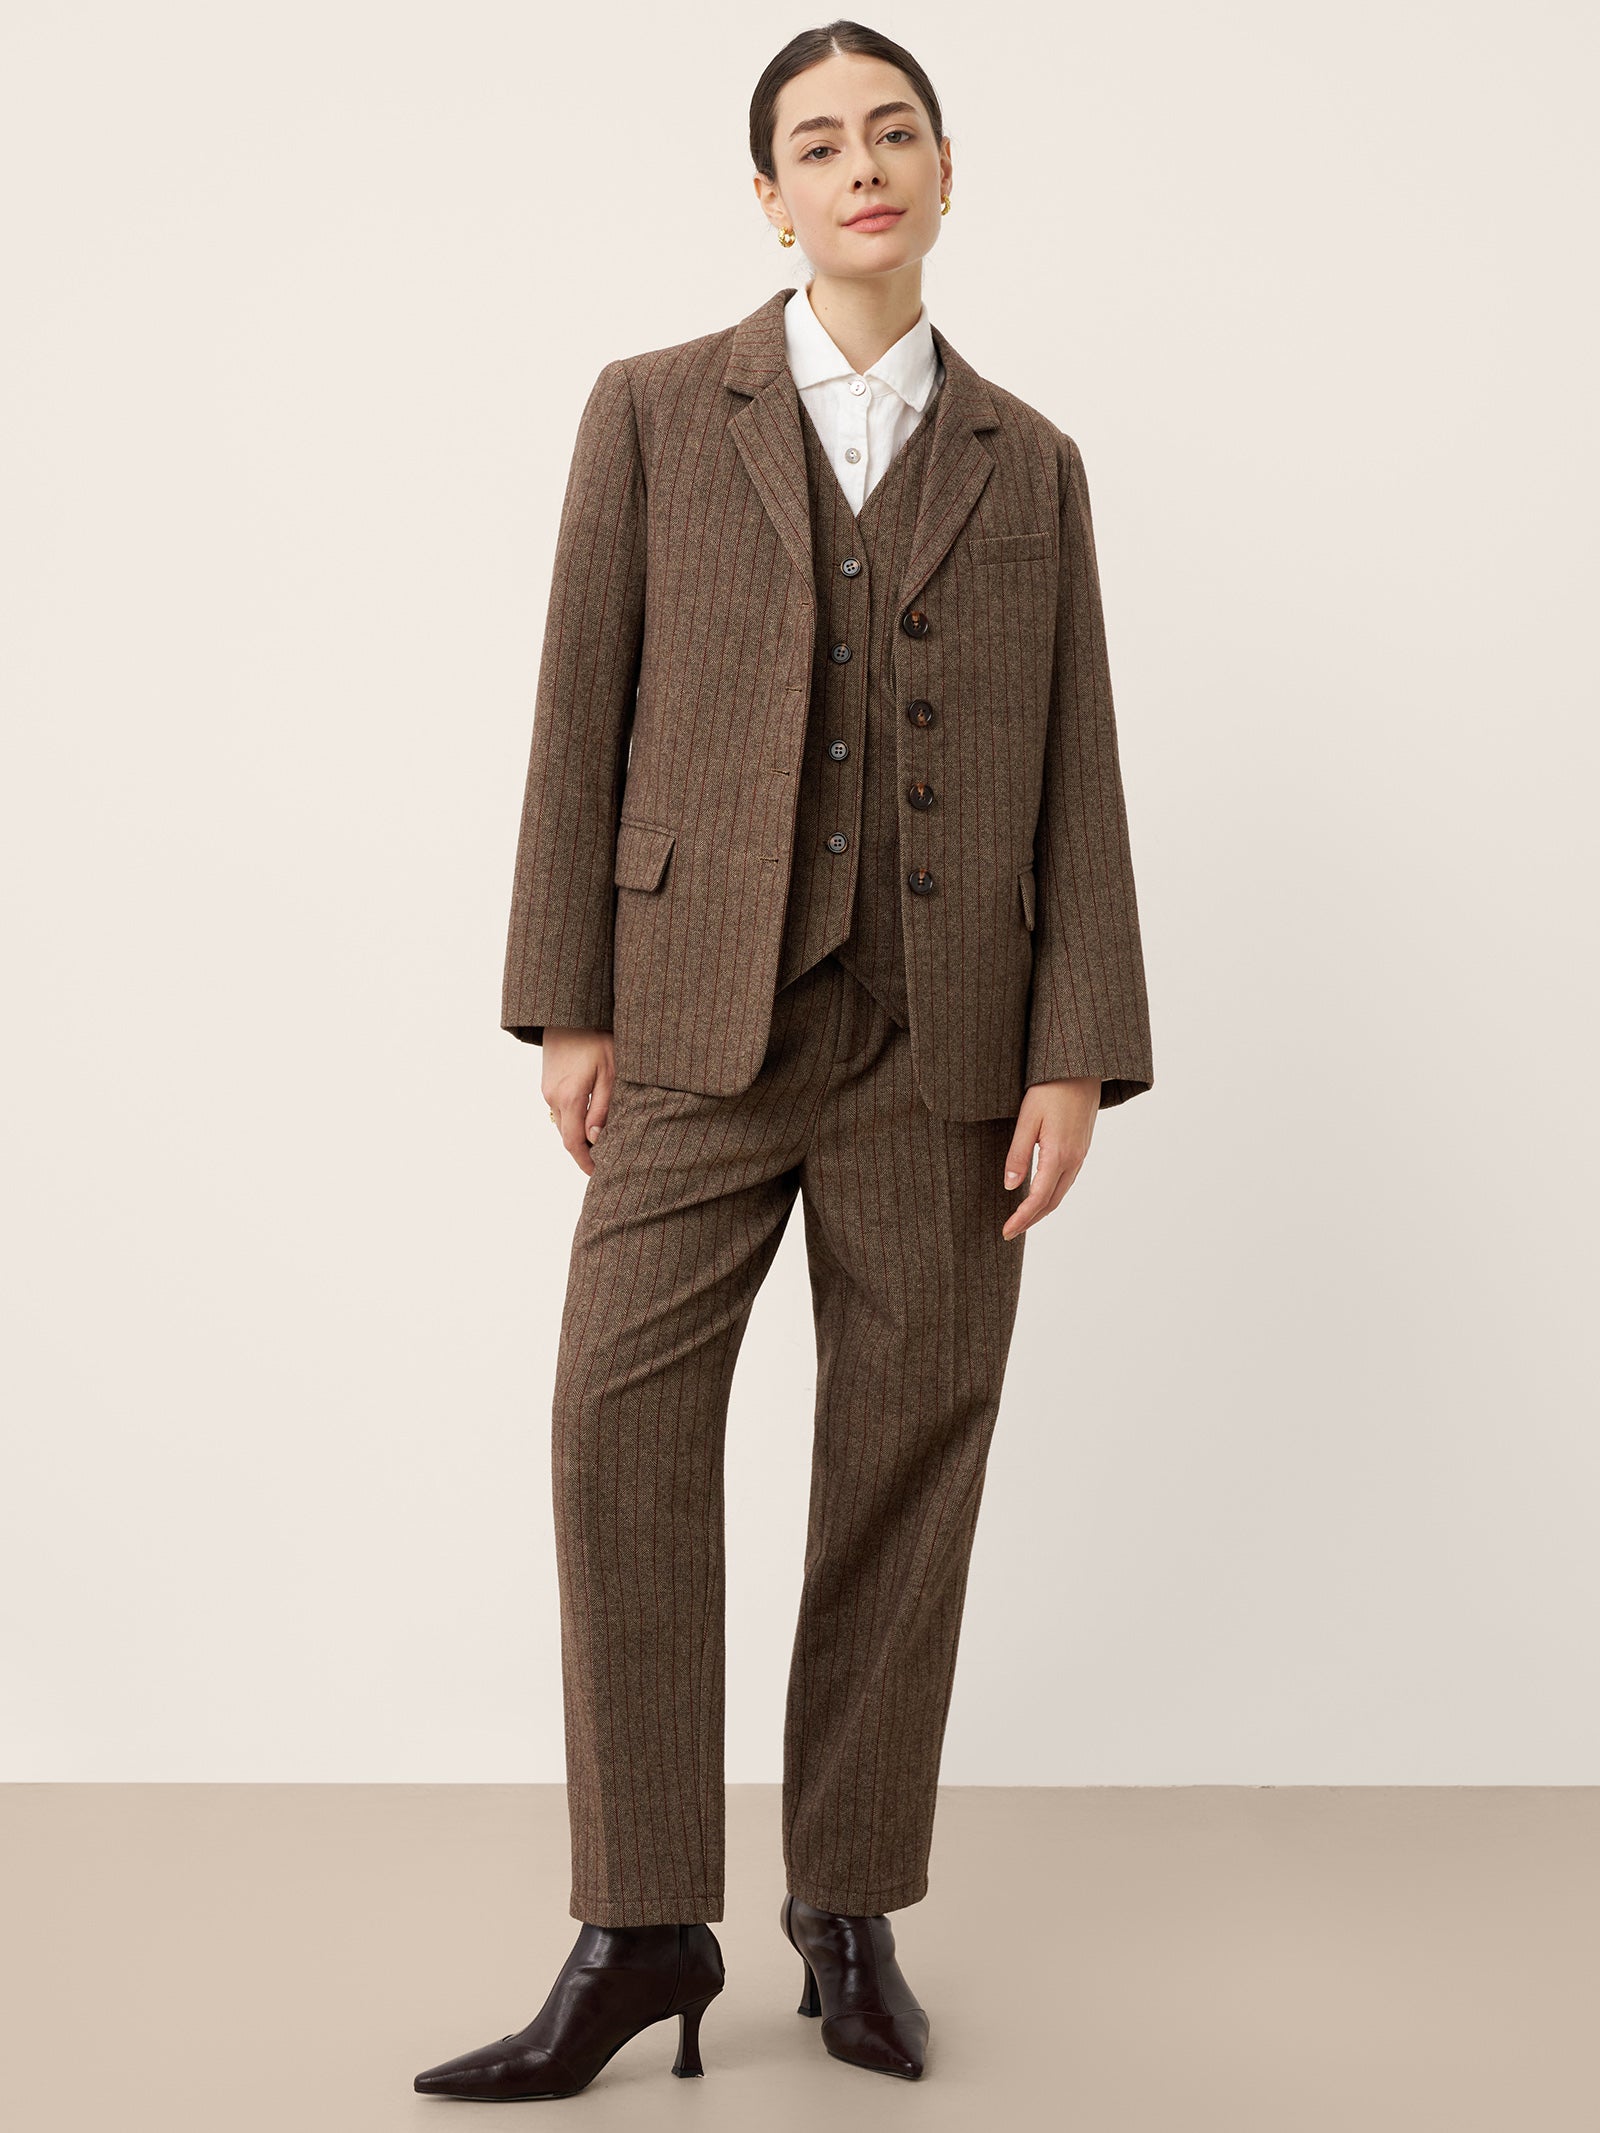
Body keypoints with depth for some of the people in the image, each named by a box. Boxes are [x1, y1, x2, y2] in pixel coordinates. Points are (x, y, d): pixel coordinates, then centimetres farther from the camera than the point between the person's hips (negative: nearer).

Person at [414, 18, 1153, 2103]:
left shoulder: (1030, 463, 10)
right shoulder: (656, 411, 6)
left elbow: (1075, 776, 5)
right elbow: (583, 716, 3)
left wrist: (1074, 1059, -4)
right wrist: (566, 1006, -3)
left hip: (943, 1046, 1)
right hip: (702, 1029, -1)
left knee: (904, 1469, 4)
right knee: (622, 1436, -10)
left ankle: (852, 1899, 18)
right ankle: (642, 1929, 0)